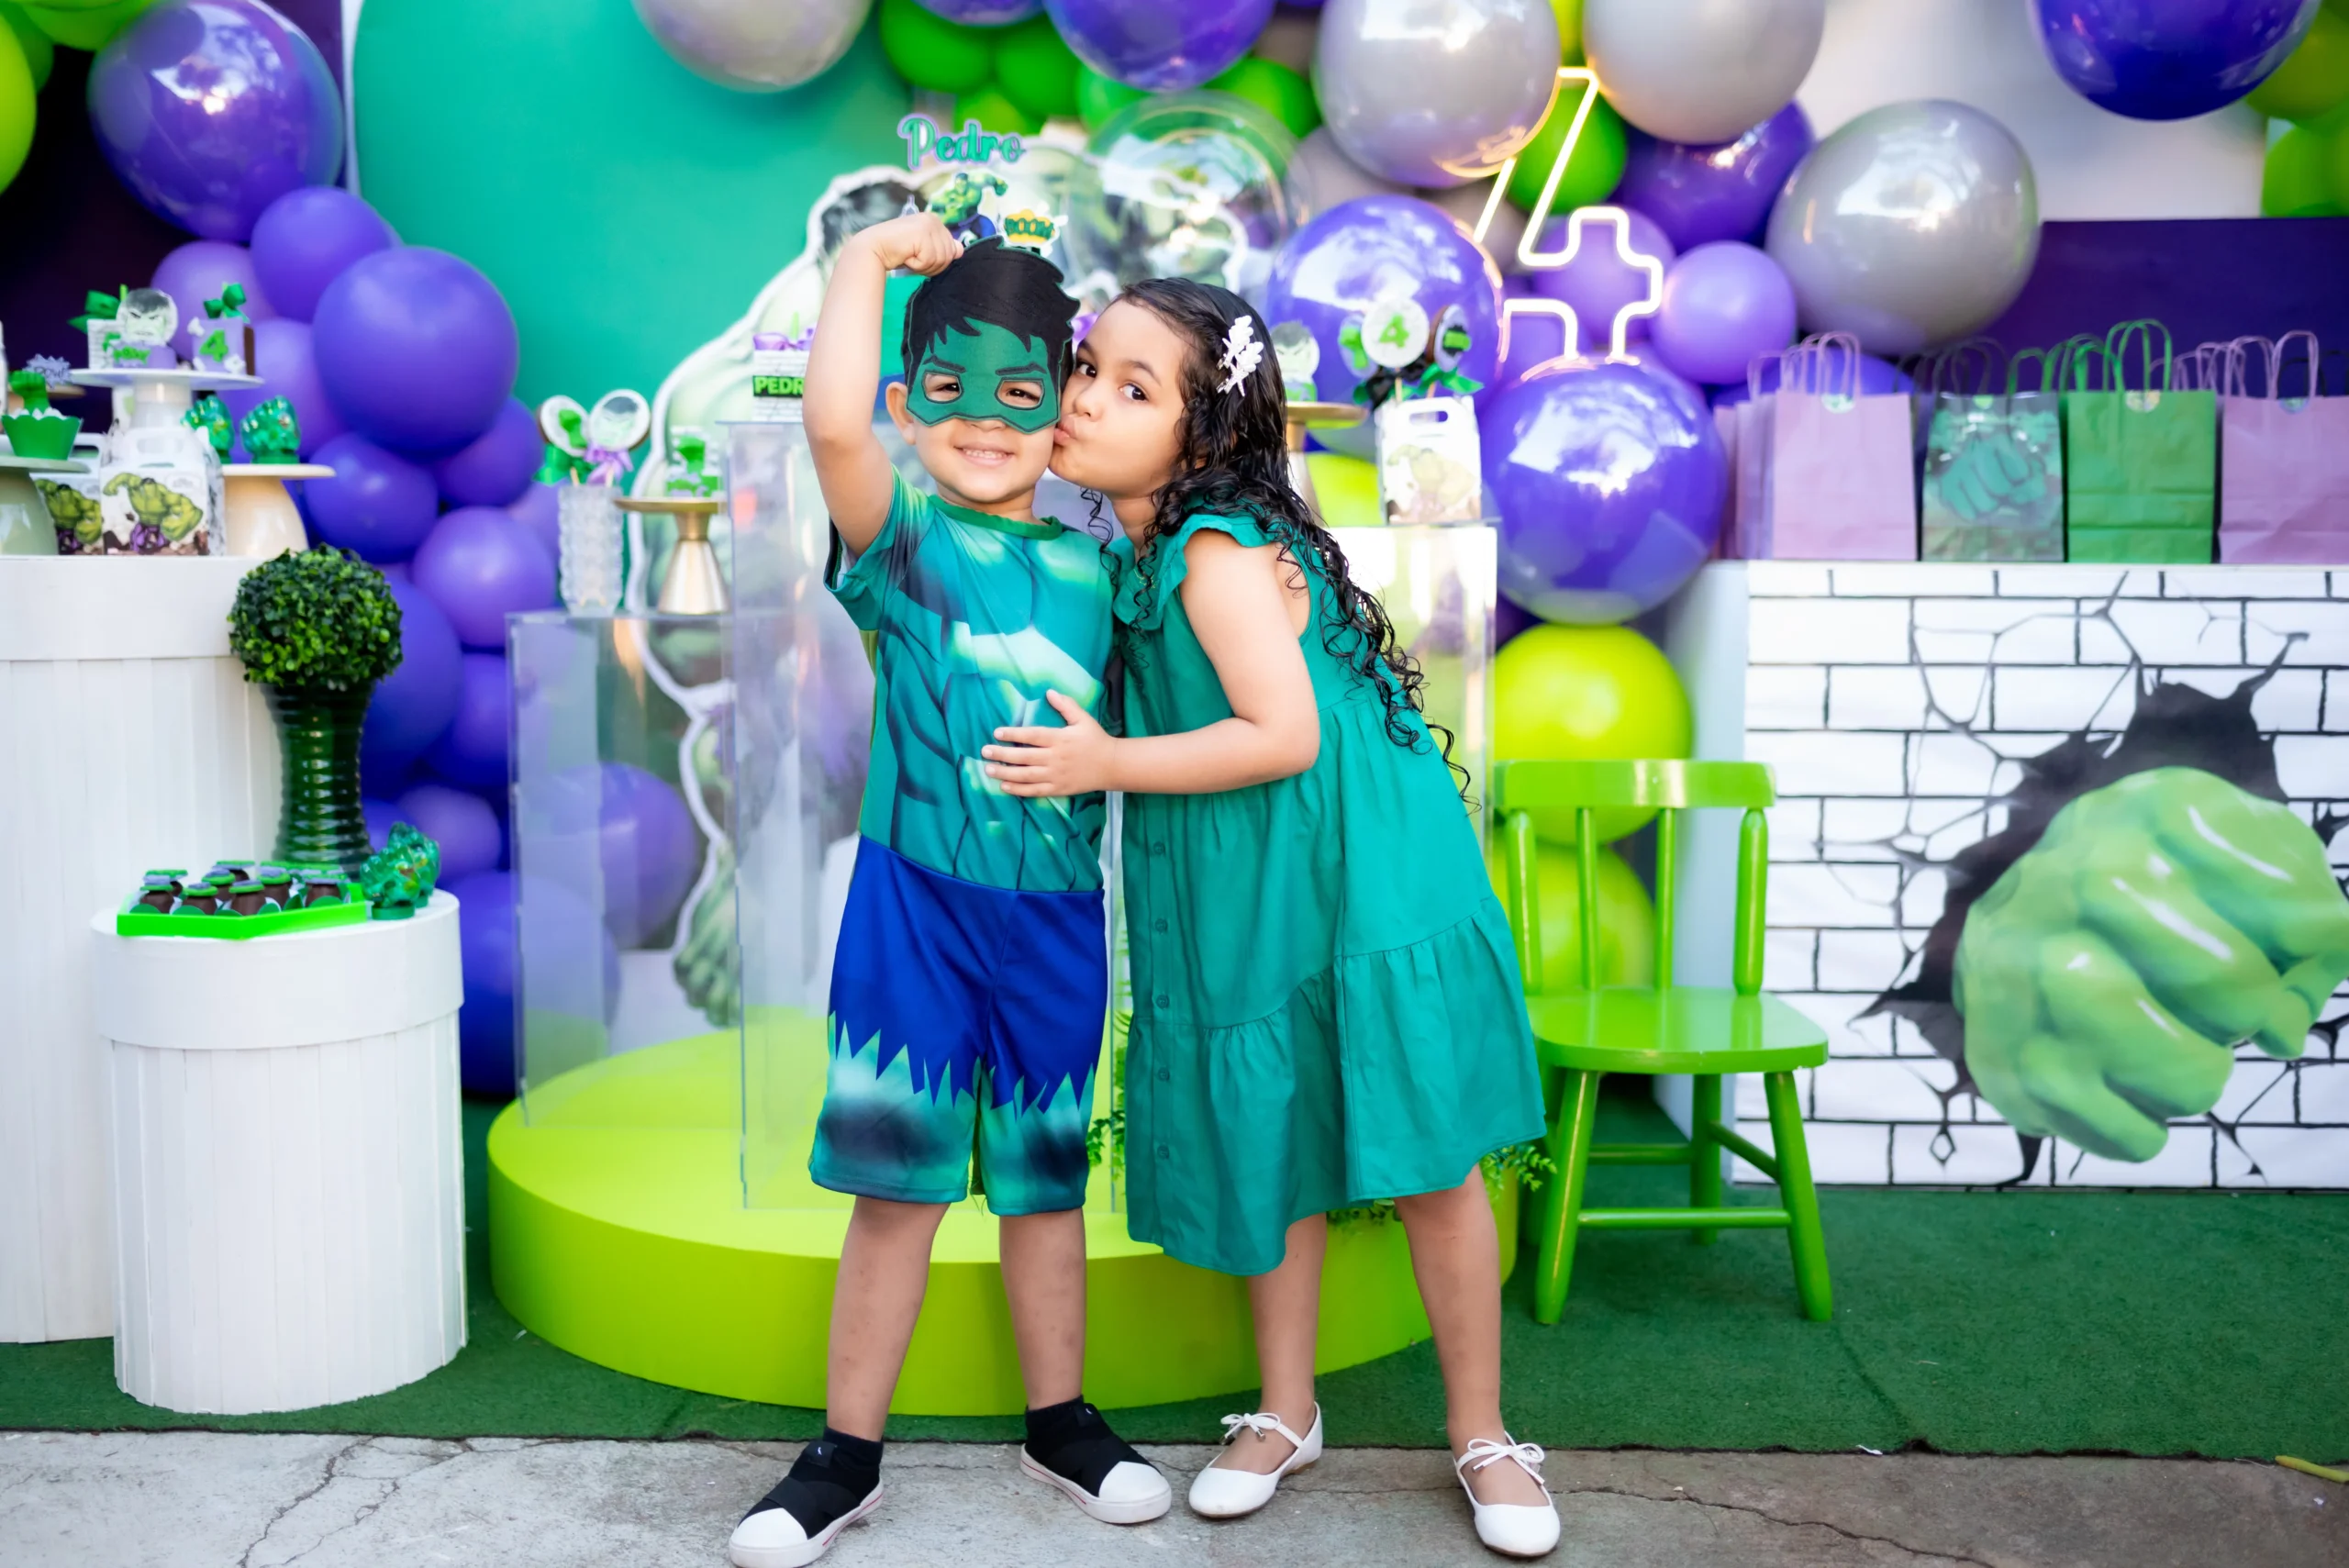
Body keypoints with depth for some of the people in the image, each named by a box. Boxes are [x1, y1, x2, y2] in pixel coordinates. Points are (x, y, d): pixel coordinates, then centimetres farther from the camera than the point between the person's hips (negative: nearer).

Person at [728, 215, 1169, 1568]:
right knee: (898, 1178, 5)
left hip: (1057, 914, 3)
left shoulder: (1094, 568, 7)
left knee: (1047, 1175, 16)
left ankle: (1060, 1418, 34)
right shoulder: (903, 533, -5)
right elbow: (834, 424, -24)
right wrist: (869, 256, -15)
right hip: (917, 903, -3)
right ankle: (847, 1455, 20)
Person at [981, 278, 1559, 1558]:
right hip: (1251, 901, 8)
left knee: (1425, 1161, 1)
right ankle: (1286, 1413, 33)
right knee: (1275, 1153, 16)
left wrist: (1106, 765, -20)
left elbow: (1284, 734, -25)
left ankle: (1481, 1435, 18)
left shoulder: (1221, 552, -20)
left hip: (1364, 882, -8)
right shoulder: (1140, 553, 6)